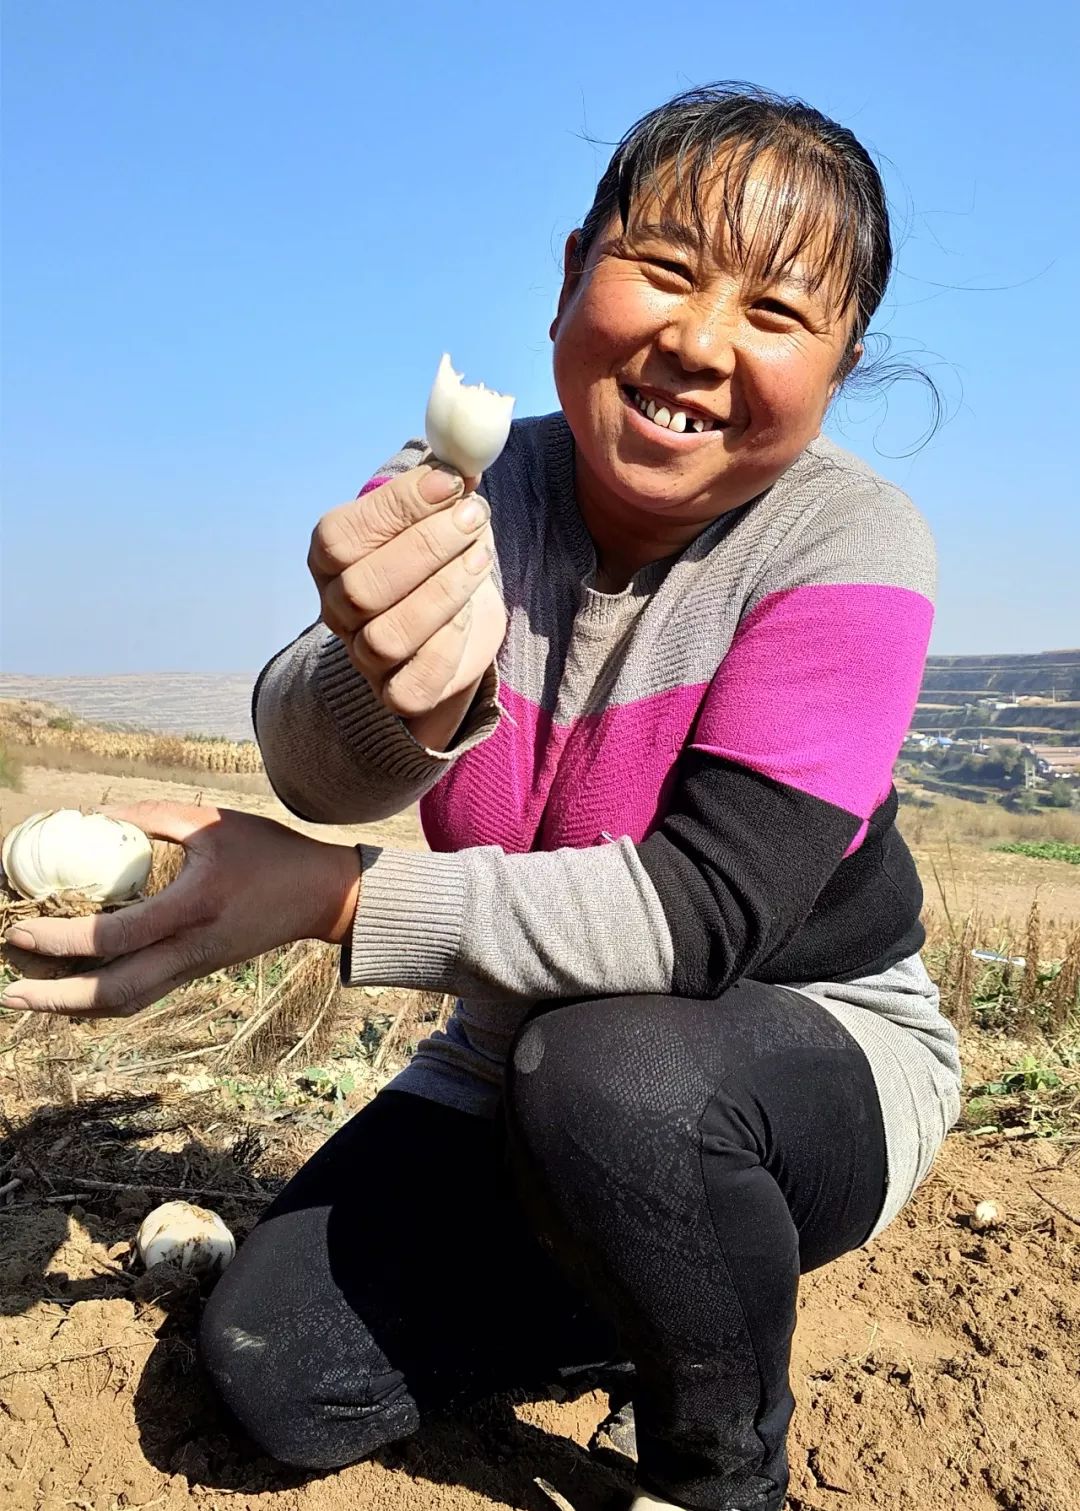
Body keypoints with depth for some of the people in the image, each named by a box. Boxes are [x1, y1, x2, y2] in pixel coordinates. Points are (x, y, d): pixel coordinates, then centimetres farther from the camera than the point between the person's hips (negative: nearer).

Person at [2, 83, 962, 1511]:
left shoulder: (847, 539, -20)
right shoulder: (469, 490, -10)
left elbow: (710, 911, -28)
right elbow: (317, 763, -26)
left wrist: (329, 894, -30)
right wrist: (390, 687, -51)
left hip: (814, 1053, -3)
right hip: (532, 1055, 4)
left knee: (610, 1070, -36)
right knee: (279, 1370, -6)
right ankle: (650, 1294, 17)